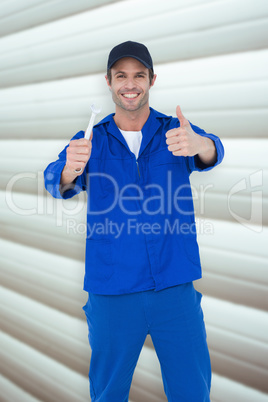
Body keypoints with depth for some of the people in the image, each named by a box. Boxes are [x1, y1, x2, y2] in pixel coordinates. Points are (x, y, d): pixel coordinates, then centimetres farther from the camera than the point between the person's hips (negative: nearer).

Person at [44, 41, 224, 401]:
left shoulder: (176, 131, 3)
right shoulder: (91, 141, 4)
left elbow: (211, 154, -17)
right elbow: (58, 184, -12)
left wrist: (198, 144, -42)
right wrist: (69, 169, -37)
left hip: (176, 290, 0)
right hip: (111, 292, 0)